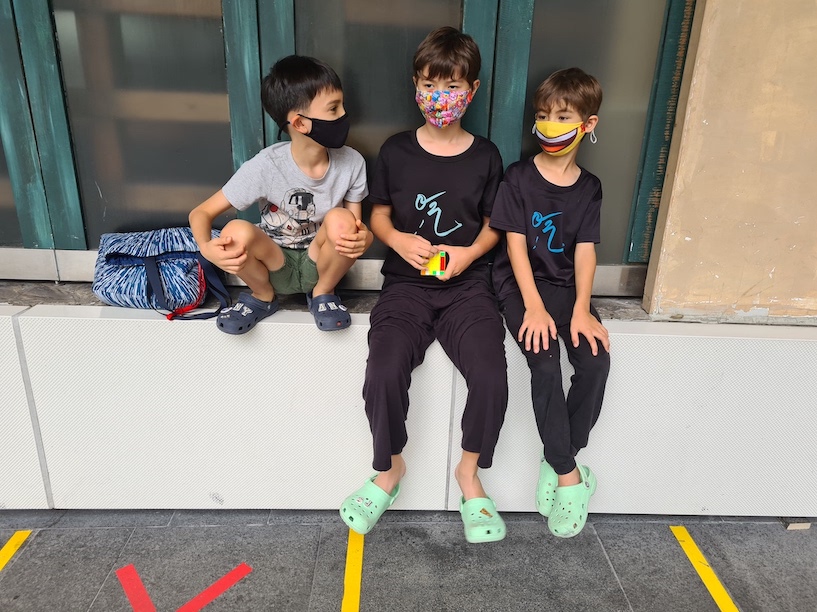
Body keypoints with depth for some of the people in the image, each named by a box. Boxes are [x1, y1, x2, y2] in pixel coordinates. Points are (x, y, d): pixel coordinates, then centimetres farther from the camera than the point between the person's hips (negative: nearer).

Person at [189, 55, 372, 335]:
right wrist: (206, 247, -37)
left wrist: (361, 237, -30)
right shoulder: (266, 166, -21)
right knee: (237, 231, -31)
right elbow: (201, 212, -14)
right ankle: (263, 296, 2)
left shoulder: (352, 162, -15)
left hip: (319, 265, 1)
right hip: (274, 266, 0)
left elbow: (356, 224, -5)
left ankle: (323, 293, 0)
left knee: (340, 220, -29)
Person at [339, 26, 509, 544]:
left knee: (492, 380, -23)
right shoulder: (396, 151, 6)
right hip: (407, 284, 0)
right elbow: (379, 213, 14)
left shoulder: (486, 157, 6)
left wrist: (468, 253, -8)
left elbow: (494, 225, 13)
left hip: (467, 286, 0)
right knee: (384, 374, -25)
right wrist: (399, 240, -7)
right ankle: (390, 468, 6)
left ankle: (470, 472, 8)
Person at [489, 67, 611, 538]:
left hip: (565, 285, 3)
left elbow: (585, 251, 2)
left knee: (597, 358, -21)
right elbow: (515, 244, -6)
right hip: (520, 284, -3)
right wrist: (534, 307, -17)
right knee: (545, 362, -26)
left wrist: (581, 309, -13)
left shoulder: (589, 188, 9)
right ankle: (569, 474, -10)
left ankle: (559, 461, -4)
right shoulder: (519, 177, 0)